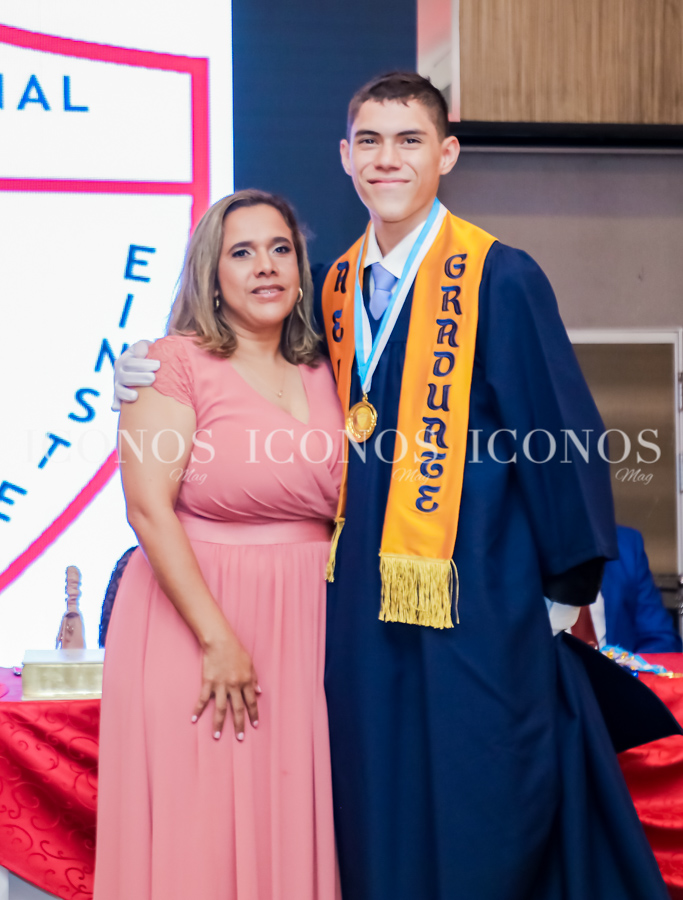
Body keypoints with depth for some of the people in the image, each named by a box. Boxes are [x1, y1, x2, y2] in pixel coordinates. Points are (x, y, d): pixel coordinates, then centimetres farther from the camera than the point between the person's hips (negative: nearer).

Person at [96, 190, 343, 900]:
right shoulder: (176, 362, -5)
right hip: (195, 617, -5)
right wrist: (217, 638, -17)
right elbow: (149, 505, -13)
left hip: (303, 628, 5)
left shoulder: (321, 381, 12)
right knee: (199, 834, -1)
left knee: (291, 829, 9)